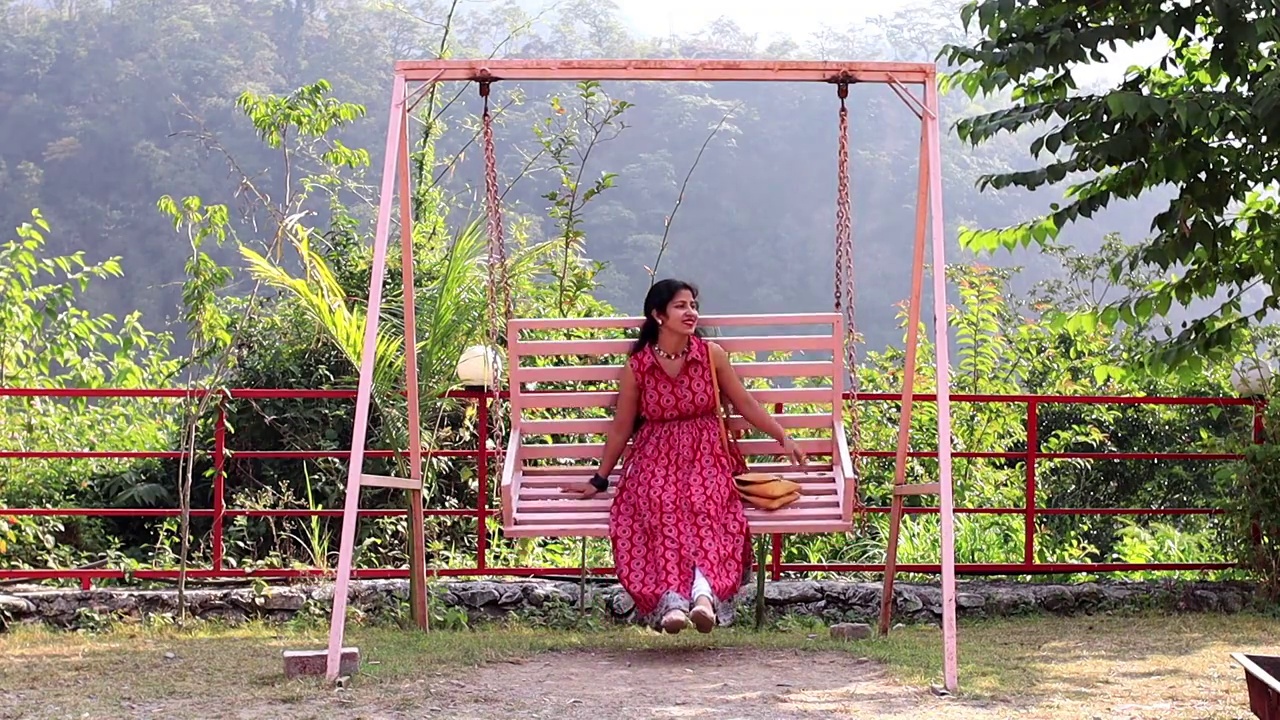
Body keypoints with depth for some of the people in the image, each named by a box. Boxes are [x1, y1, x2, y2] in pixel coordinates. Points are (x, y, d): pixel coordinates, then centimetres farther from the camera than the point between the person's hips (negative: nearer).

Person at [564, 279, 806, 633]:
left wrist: (783, 437, 9)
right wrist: (599, 480, 14)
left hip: (704, 457, 1)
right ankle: (671, 599, -48)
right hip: (656, 458, 0)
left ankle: (705, 590, -53)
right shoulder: (636, 365, 3)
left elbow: (744, 403, 13)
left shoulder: (711, 354, 5)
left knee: (702, 504, -33)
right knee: (659, 504, -33)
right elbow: (621, 428, 11)